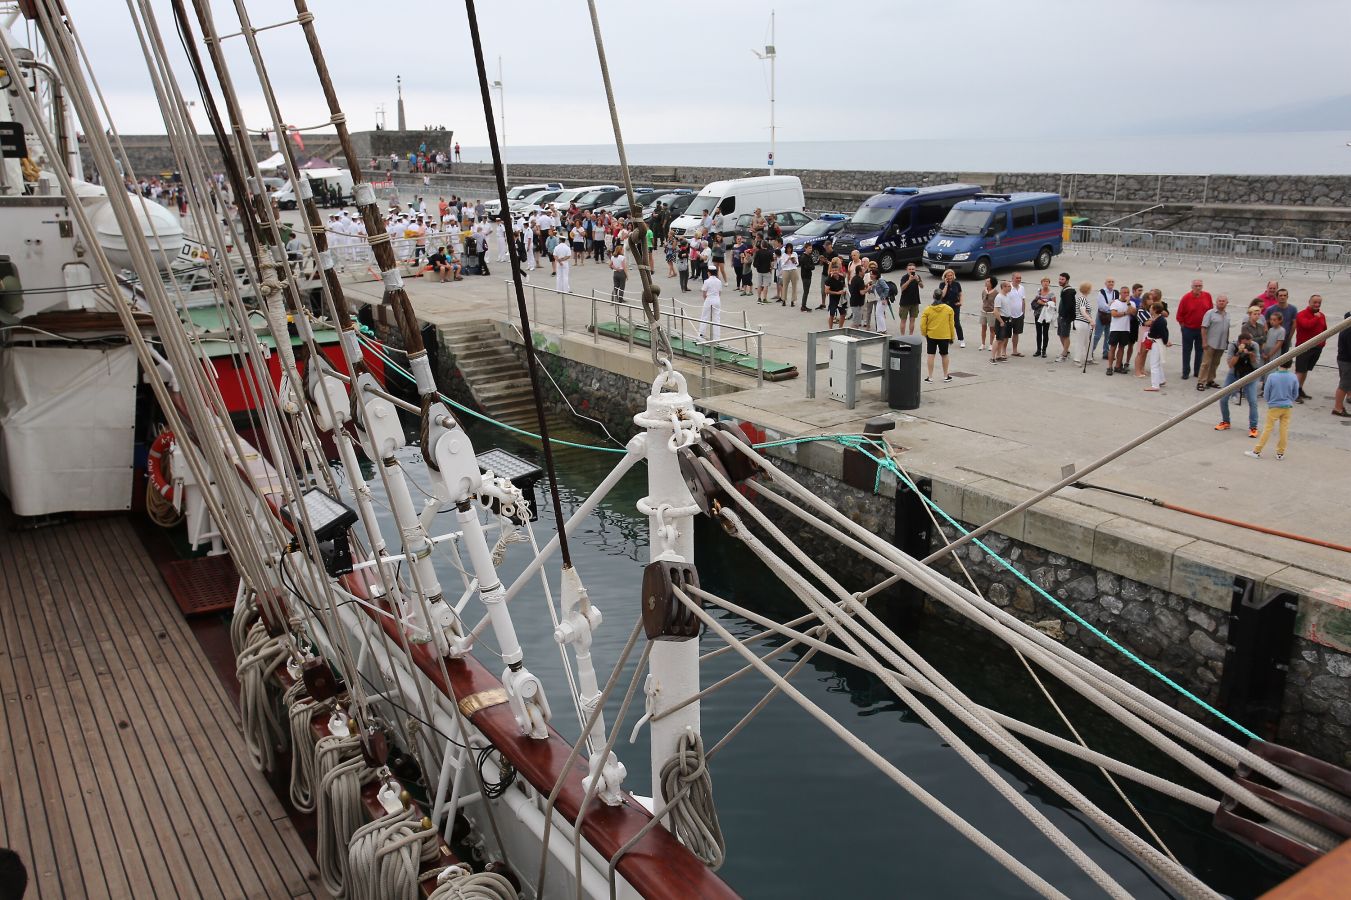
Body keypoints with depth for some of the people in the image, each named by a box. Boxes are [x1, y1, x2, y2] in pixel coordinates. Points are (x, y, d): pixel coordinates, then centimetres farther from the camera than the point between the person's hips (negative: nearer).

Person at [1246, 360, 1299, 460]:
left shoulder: (1272, 376, -15)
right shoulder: (1293, 377, -8)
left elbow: (1266, 393, -6)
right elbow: (1295, 394, 2)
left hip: (1274, 407, -2)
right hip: (1287, 407, 2)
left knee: (1267, 429, 3)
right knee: (1284, 429, 9)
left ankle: (1257, 451, 7)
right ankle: (1280, 453, 15)